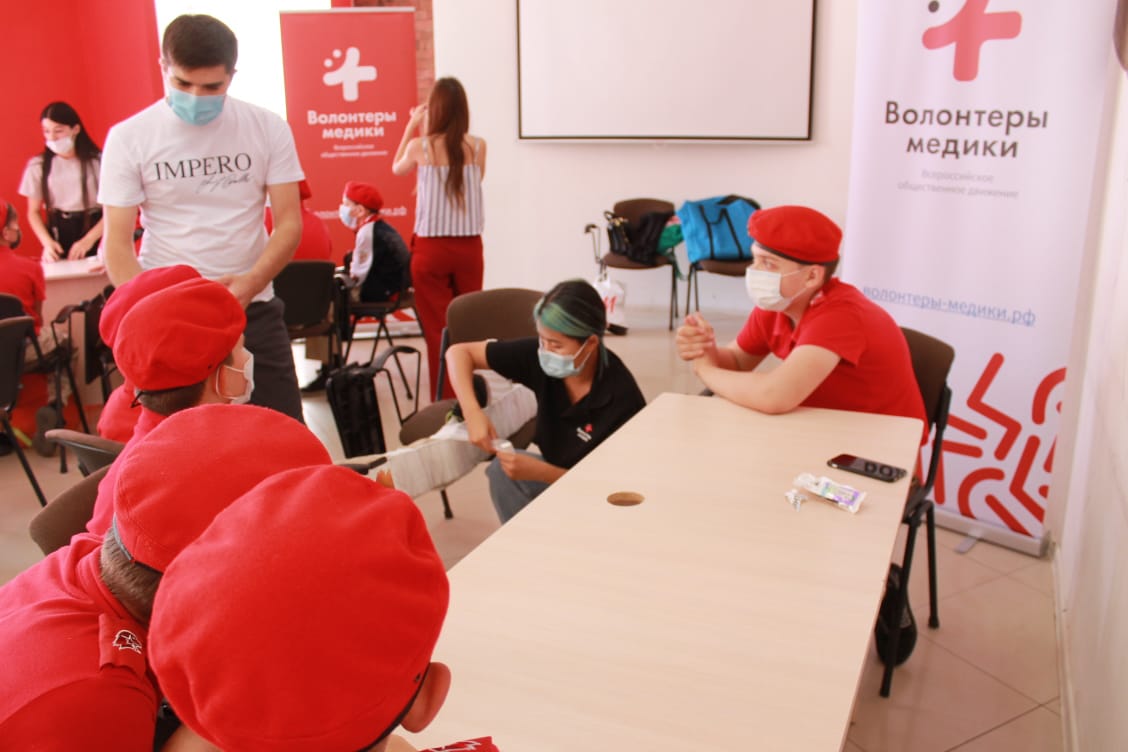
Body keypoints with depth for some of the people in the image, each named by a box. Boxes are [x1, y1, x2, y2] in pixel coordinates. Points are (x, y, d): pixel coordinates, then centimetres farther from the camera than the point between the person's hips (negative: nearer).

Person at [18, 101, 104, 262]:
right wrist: (47, 242, -8)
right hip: (58, 235, 2)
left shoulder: (97, 161, -4)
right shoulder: (38, 166, 3)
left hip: (94, 229, -2)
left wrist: (88, 240, -14)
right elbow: (33, 212, 9)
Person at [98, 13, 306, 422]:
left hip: (254, 309, 1)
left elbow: (289, 223, -3)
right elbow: (117, 245, -5)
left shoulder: (268, 129, -2)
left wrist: (249, 284, -21)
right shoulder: (129, 138, -4)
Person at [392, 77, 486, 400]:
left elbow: (397, 168, 14)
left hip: (431, 248, -2)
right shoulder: (477, 146, -2)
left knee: (438, 330, 5)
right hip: (469, 246, 2)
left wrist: (411, 127, 19)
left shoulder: (420, 146, -7)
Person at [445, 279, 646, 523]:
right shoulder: (538, 356, -18)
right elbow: (459, 352, -9)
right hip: (557, 474, 5)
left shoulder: (621, 396, -29)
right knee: (503, 470, -22)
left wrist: (540, 472, -32)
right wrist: (472, 412, -26)